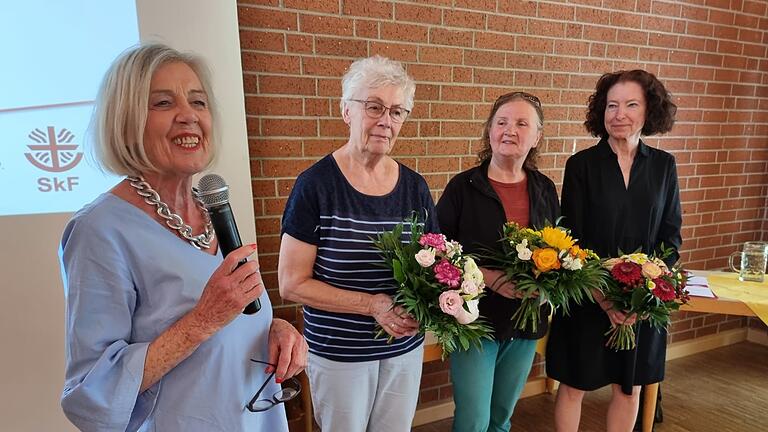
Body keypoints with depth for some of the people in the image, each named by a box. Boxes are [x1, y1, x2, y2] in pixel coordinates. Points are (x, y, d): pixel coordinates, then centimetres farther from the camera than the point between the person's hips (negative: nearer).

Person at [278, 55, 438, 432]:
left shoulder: (414, 187, -3)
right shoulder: (316, 185, -16)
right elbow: (291, 284, -15)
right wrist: (374, 305, -22)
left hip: (406, 347, 4)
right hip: (338, 354, -3)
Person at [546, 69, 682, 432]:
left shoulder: (663, 165, 2)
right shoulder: (581, 164, -7)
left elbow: (671, 235, 3)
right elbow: (571, 239, -9)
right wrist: (602, 296, -18)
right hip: (587, 300, -3)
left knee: (630, 386, 19)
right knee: (573, 386, 11)